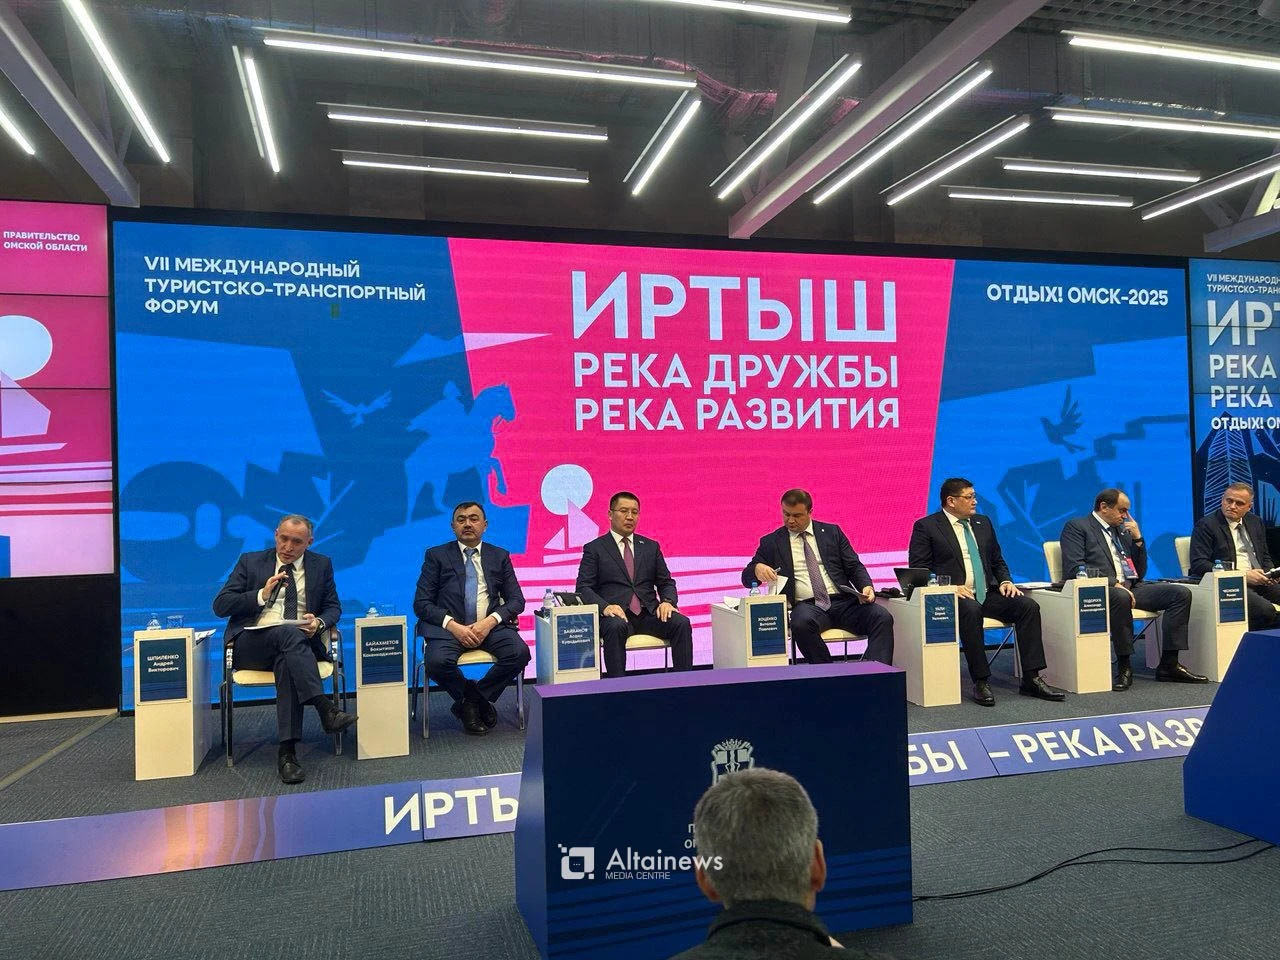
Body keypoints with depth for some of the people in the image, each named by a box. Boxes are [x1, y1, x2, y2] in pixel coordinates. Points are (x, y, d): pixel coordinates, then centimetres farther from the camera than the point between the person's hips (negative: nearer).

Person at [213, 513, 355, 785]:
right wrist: (262, 594, -10)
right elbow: (220, 606, 5)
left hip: (301, 644, 1)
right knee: (289, 633, -36)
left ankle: (287, 752, -39)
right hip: (252, 645, -1)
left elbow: (333, 607, 15)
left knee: (286, 662, -36)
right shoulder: (250, 562, 11)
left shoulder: (321, 565, 15)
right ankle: (325, 710, -45)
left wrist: (319, 622, -9)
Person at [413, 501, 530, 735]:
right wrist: (453, 625, -15)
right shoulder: (436, 555, 9)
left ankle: (472, 700, -2)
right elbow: (421, 603, 1)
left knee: (519, 653, -27)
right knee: (437, 662, -33)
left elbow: (516, 599, 8)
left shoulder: (499, 556, 15)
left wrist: (490, 621, -12)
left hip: (490, 625, 2)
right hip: (448, 626, -1)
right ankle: (478, 699, -1)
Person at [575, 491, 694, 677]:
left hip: (649, 613, 3)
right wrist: (605, 607, -20)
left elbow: (666, 582, 18)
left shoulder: (651, 547, 19)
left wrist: (667, 601, -6)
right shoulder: (594, 548, 8)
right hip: (615, 613, -3)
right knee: (616, 627, -37)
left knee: (682, 623, -25)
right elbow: (583, 588, -1)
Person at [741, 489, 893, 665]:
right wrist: (757, 569, -16)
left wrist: (867, 587, -8)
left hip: (844, 601, 2)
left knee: (883, 618, -25)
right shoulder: (771, 542, 11)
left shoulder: (832, 532, 16)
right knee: (801, 623, -37)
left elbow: (854, 566, 14)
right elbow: (747, 578, 9)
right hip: (807, 605, -2)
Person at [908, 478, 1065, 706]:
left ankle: (1031, 679, -15)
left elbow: (997, 561, 24)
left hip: (987, 594, 6)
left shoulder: (983, 523, 19)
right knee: (971, 611, -37)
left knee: (1029, 606, -17)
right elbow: (918, 569, -7)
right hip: (955, 596, -6)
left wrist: (1005, 581, 3)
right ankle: (981, 682, -28)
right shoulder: (926, 527, 0)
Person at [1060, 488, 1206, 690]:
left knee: (1181, 592, -12)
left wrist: (1138, 538, 10)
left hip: (1132, 588, 7)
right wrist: (1114, 584, -20)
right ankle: (1124, 667, -26)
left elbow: (1140, 573, 23)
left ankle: (1168, 664, -12)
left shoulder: (1123, 530, 25)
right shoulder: (1076, 527, 3)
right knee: (1121, 597, -39)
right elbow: (1075, 568, -12)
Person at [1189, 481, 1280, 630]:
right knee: (1266, 611, -31)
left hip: (1259, 581, 7)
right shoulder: (1206, 525, -2)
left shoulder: (1255, 522, 19)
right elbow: (1199, 564, -12)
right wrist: (1242, 575, -18)